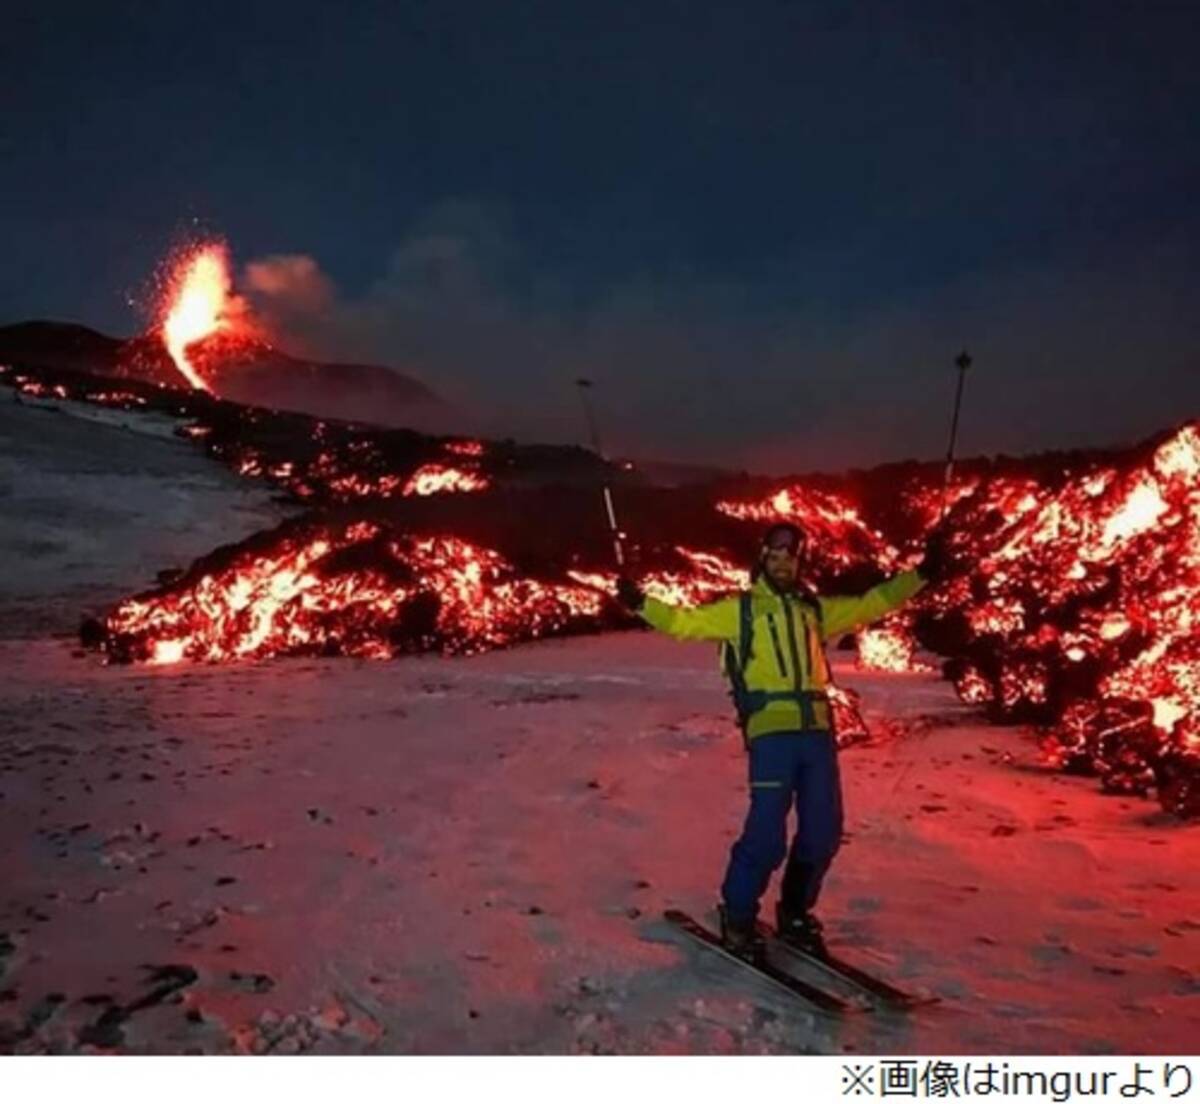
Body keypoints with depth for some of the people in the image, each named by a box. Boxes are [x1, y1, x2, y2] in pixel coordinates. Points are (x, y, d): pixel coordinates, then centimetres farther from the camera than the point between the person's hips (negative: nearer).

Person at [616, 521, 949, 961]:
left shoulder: (815, 609, 20)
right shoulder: (740, 609, 10)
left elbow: (871, 604, 26)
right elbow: (686, 622, 4)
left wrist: (922, 574, 22)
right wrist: (641, 604, -8)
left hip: (817, 731, 5)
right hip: (772, 732, -5)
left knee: (823, 833, 8)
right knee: (767, 834, -9)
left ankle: (795, 914, 29)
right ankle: (737, 917, 13)